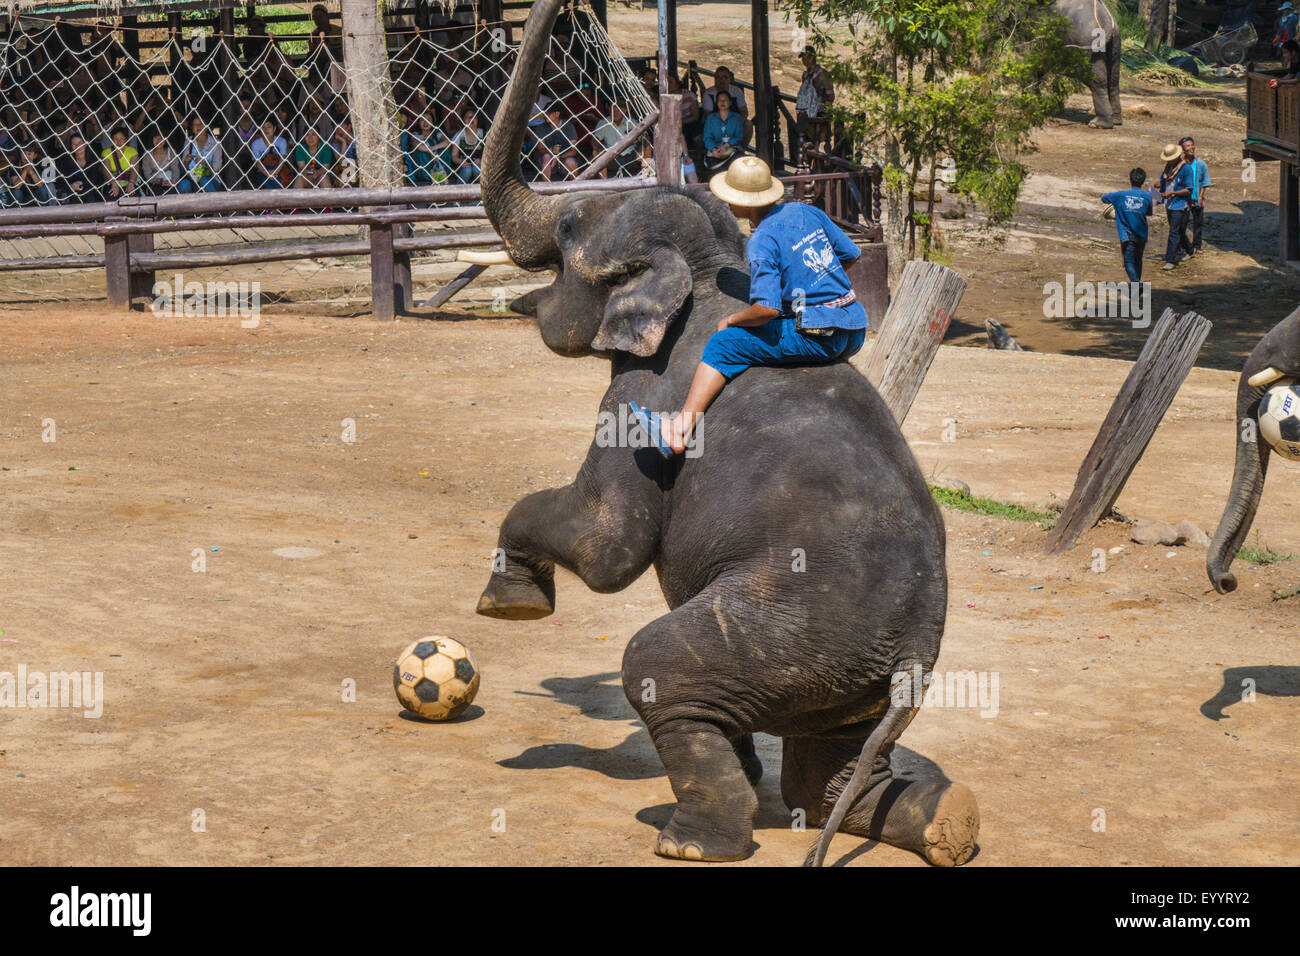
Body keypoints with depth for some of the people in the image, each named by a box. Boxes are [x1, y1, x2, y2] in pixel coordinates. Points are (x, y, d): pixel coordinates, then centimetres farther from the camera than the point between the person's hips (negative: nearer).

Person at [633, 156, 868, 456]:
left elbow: (766, 308, -22)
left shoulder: (762, 242, -13)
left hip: (819, 338, -8)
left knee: (723, 344, -6)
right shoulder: (806, 212, 10)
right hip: (856, 331, 9)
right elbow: (850, 255, 19)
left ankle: (681, 429, -12)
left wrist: (731, 320, -3)